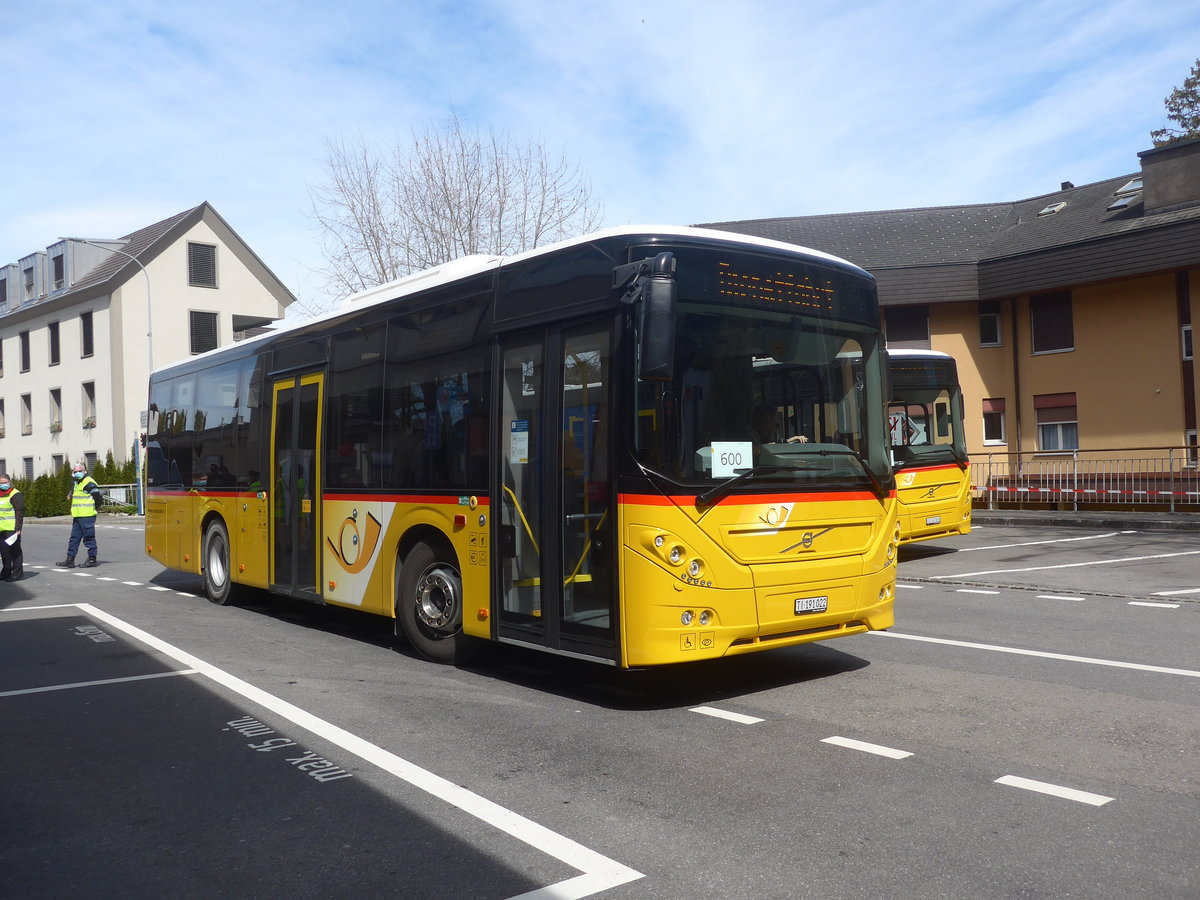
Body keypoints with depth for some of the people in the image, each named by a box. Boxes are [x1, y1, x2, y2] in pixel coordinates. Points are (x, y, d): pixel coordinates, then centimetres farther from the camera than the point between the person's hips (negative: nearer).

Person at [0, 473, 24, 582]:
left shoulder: (15, 495, -7)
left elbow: (20, 512, -11)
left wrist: (18, 528, -16)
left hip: (12, 529, -7)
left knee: (14, 551, -1)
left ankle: (17, 573, 5)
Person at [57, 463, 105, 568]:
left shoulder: (89, 483, -13)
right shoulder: (77, 483, 18)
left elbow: (99, 497, -17)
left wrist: (94, 508, -6)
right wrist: (70, 495, 12)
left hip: (87, 516, -10)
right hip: (77, 516, 10)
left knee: (89, 538, -3)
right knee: (74, 538, 10)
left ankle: (92, 559, 5)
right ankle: (70, 560, 14)